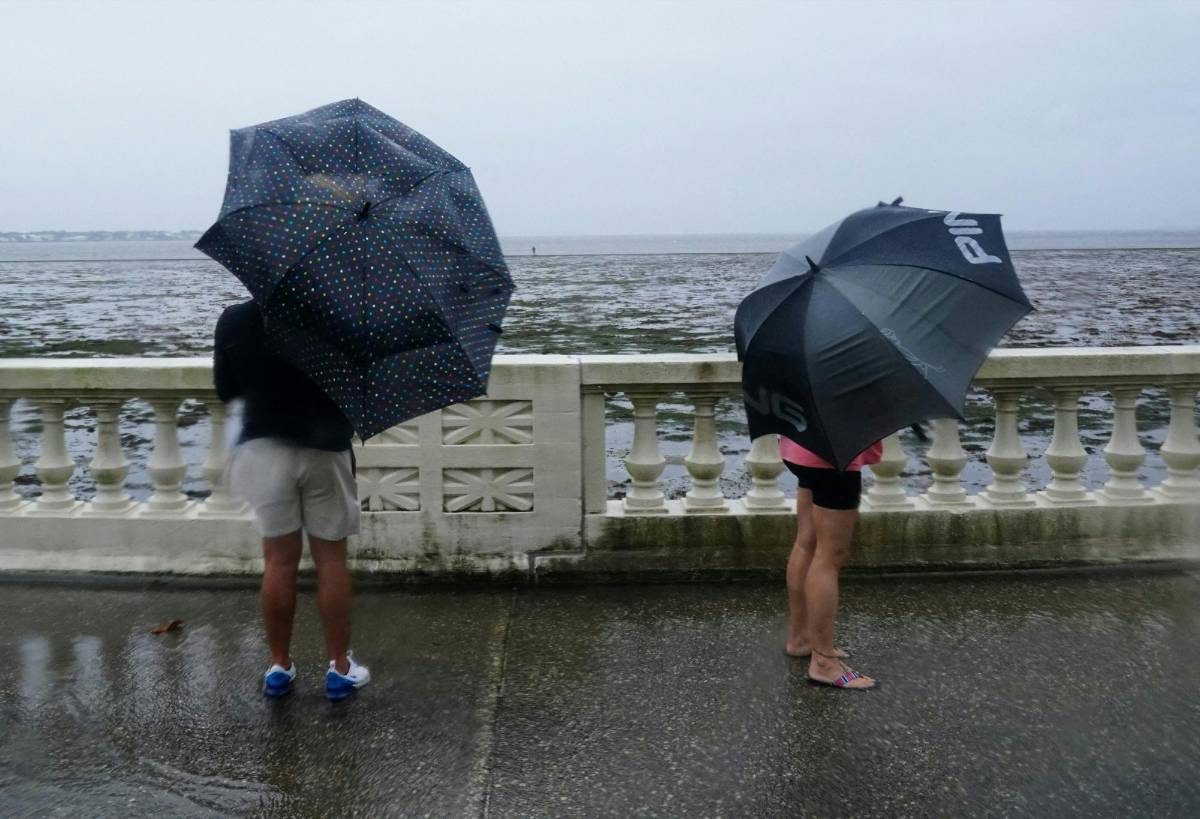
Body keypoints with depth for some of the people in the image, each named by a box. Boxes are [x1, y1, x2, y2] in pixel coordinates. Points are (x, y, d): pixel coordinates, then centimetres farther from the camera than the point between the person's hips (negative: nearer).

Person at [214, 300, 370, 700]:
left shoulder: (234, 320, -1)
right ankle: (340, 667, 14)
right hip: (324, 451, -1)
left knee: (279, 561, 10)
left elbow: (225, 390, 8)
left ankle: (279, 667, 19)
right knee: (331, 559, 8)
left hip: (264, 449, 1)